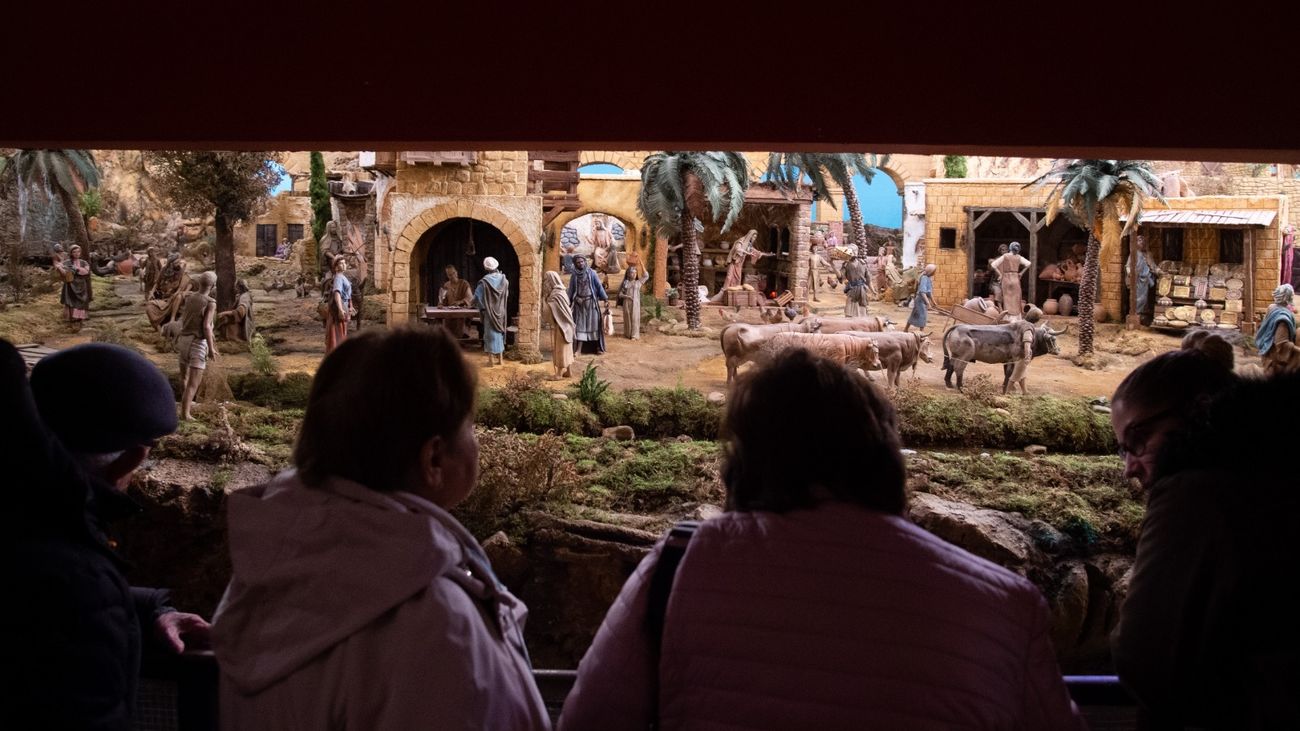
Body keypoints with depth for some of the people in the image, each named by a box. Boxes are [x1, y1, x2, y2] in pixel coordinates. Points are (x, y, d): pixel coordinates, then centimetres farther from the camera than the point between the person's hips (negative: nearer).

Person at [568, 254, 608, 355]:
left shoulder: (591, 273, 0)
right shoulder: (574, 276, 5)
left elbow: (599, 286, -1)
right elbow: (571, 290, 8)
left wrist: (605, 298, -6)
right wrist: (569, 302, 3)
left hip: (591, 302, -1)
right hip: (579, 303, 1)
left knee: (594, 323, 0)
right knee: (580, 324, -2)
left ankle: (598, 347, 6)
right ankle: (579, 348, -5)